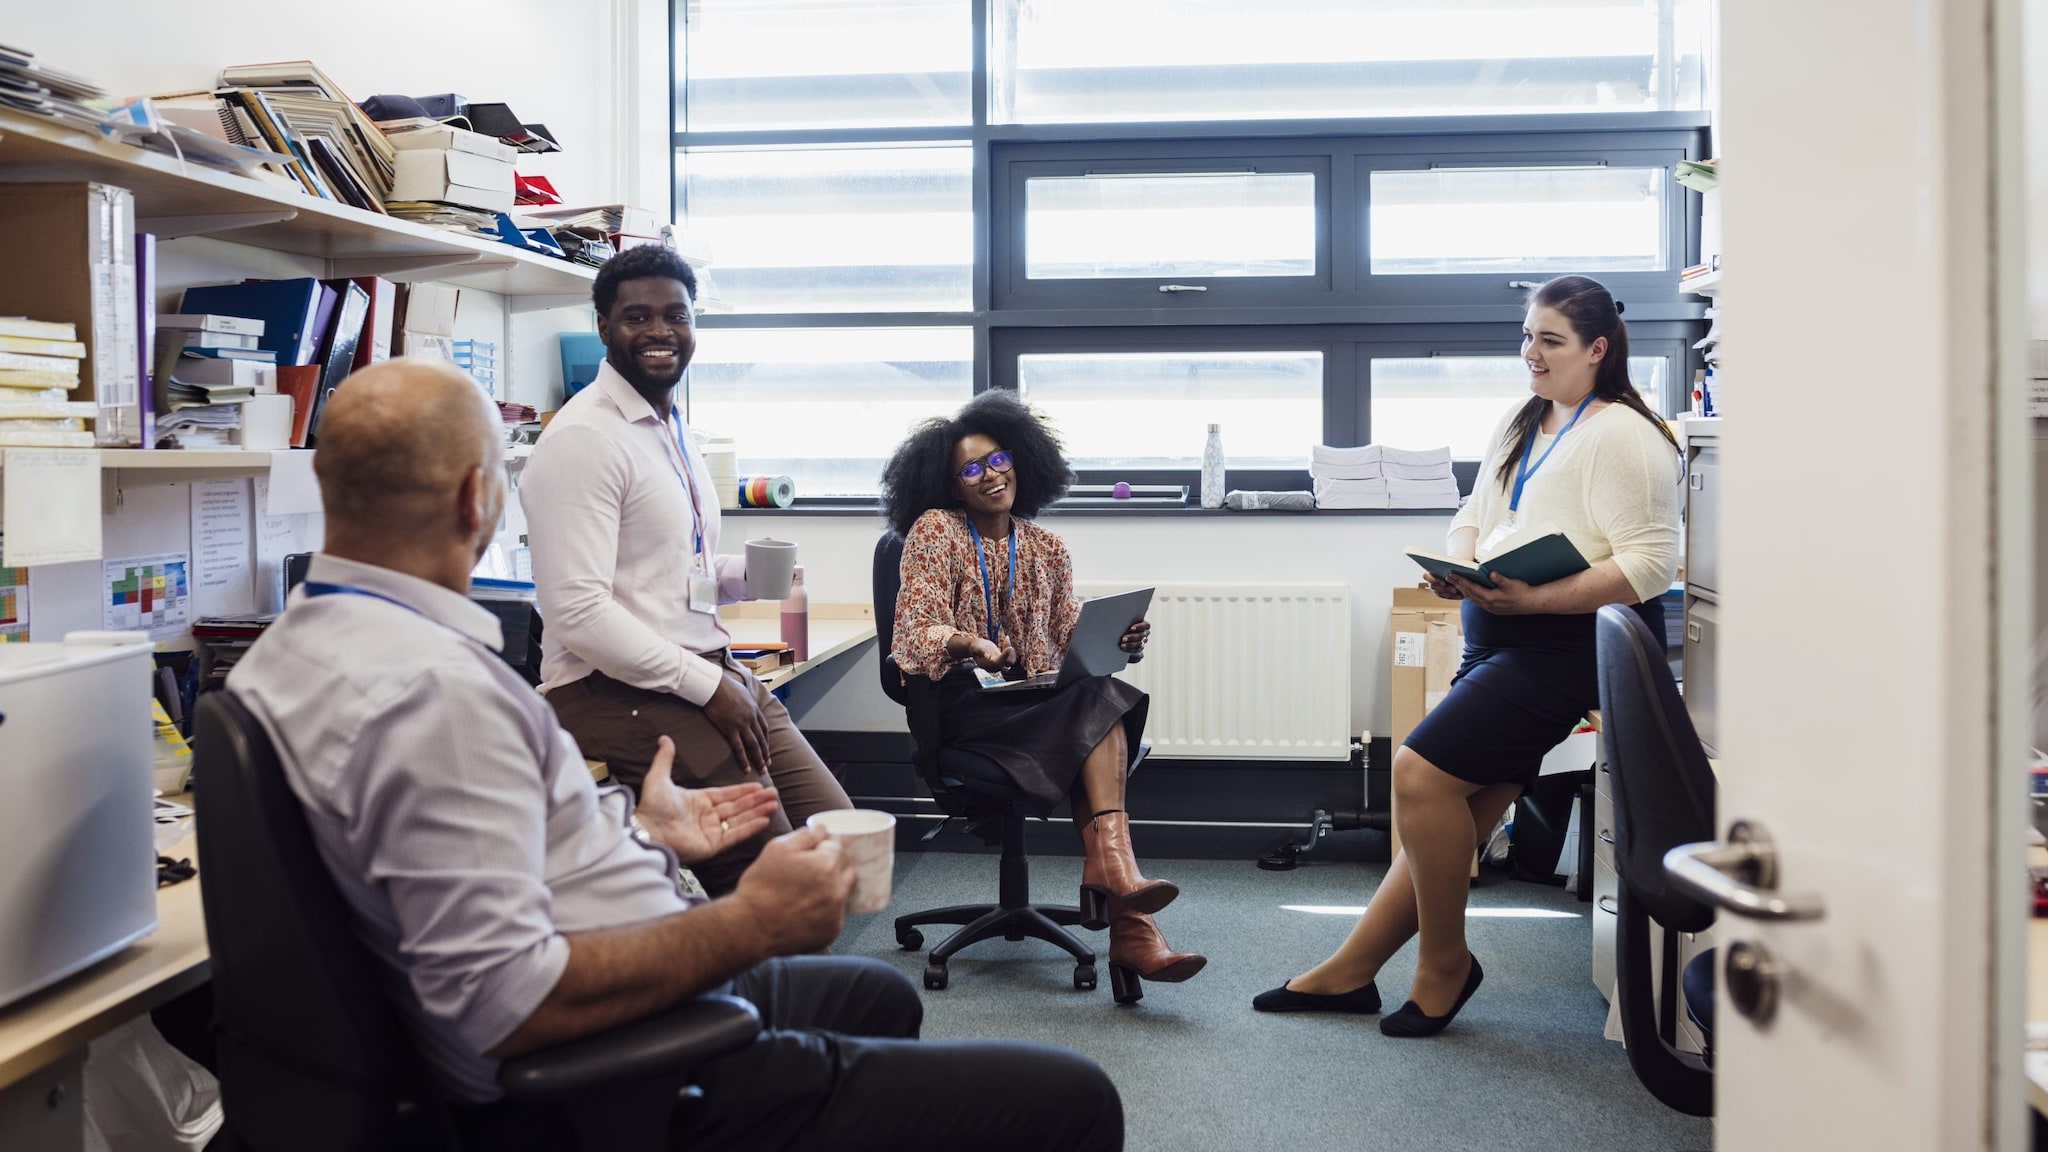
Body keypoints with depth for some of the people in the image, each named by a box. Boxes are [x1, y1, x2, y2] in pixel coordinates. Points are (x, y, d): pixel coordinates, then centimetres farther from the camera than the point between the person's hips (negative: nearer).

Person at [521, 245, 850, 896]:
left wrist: (743, 574, 7)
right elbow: (577, 611, -21)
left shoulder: (674, 430, 17)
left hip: (714, 672, 9)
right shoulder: (583, 439, -13)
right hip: (619, 692, -9)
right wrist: (708, 687, -19)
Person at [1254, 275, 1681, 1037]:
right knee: (1456, 816, 9)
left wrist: (1532, 598, -23)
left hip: (1570, 641, -8)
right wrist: (1458, 566, -2)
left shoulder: (1621, 434, -9)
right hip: (1502, 641, 8)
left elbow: (1650, 562, -17)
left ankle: (1443, 964, 3)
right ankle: (1350, 972, 13)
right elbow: (1474, 514, 21)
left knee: (1420, 773, -15)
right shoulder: (1519, 424, 17)